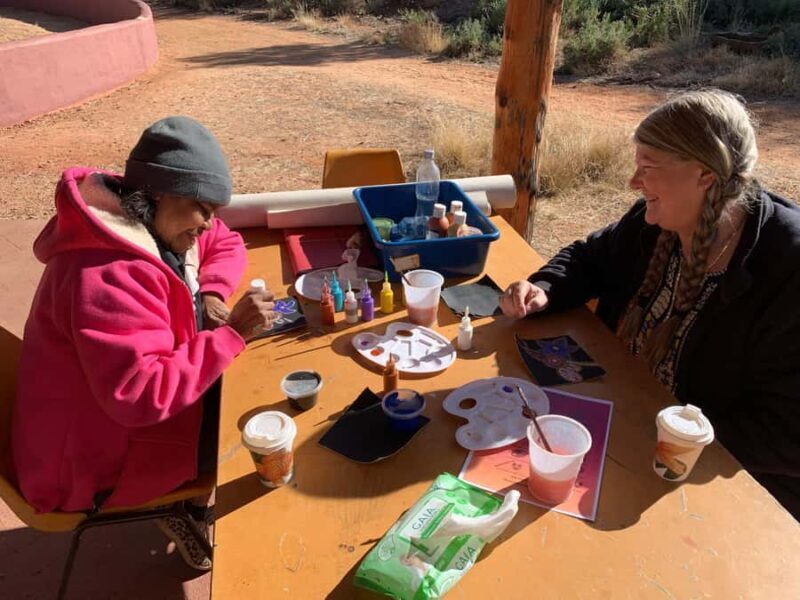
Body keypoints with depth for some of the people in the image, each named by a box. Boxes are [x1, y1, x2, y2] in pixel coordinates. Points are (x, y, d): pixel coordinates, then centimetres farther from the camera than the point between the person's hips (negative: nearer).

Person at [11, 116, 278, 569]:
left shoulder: (158, 222, -5)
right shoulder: (106, 277, -34)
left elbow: (226, 244, 9)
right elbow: (140, 395, -38)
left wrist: (212, 292, -11)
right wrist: (232, 334, -35)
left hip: (136, 405, 9)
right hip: (98, 451, -9)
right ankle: (182, 507, 16)